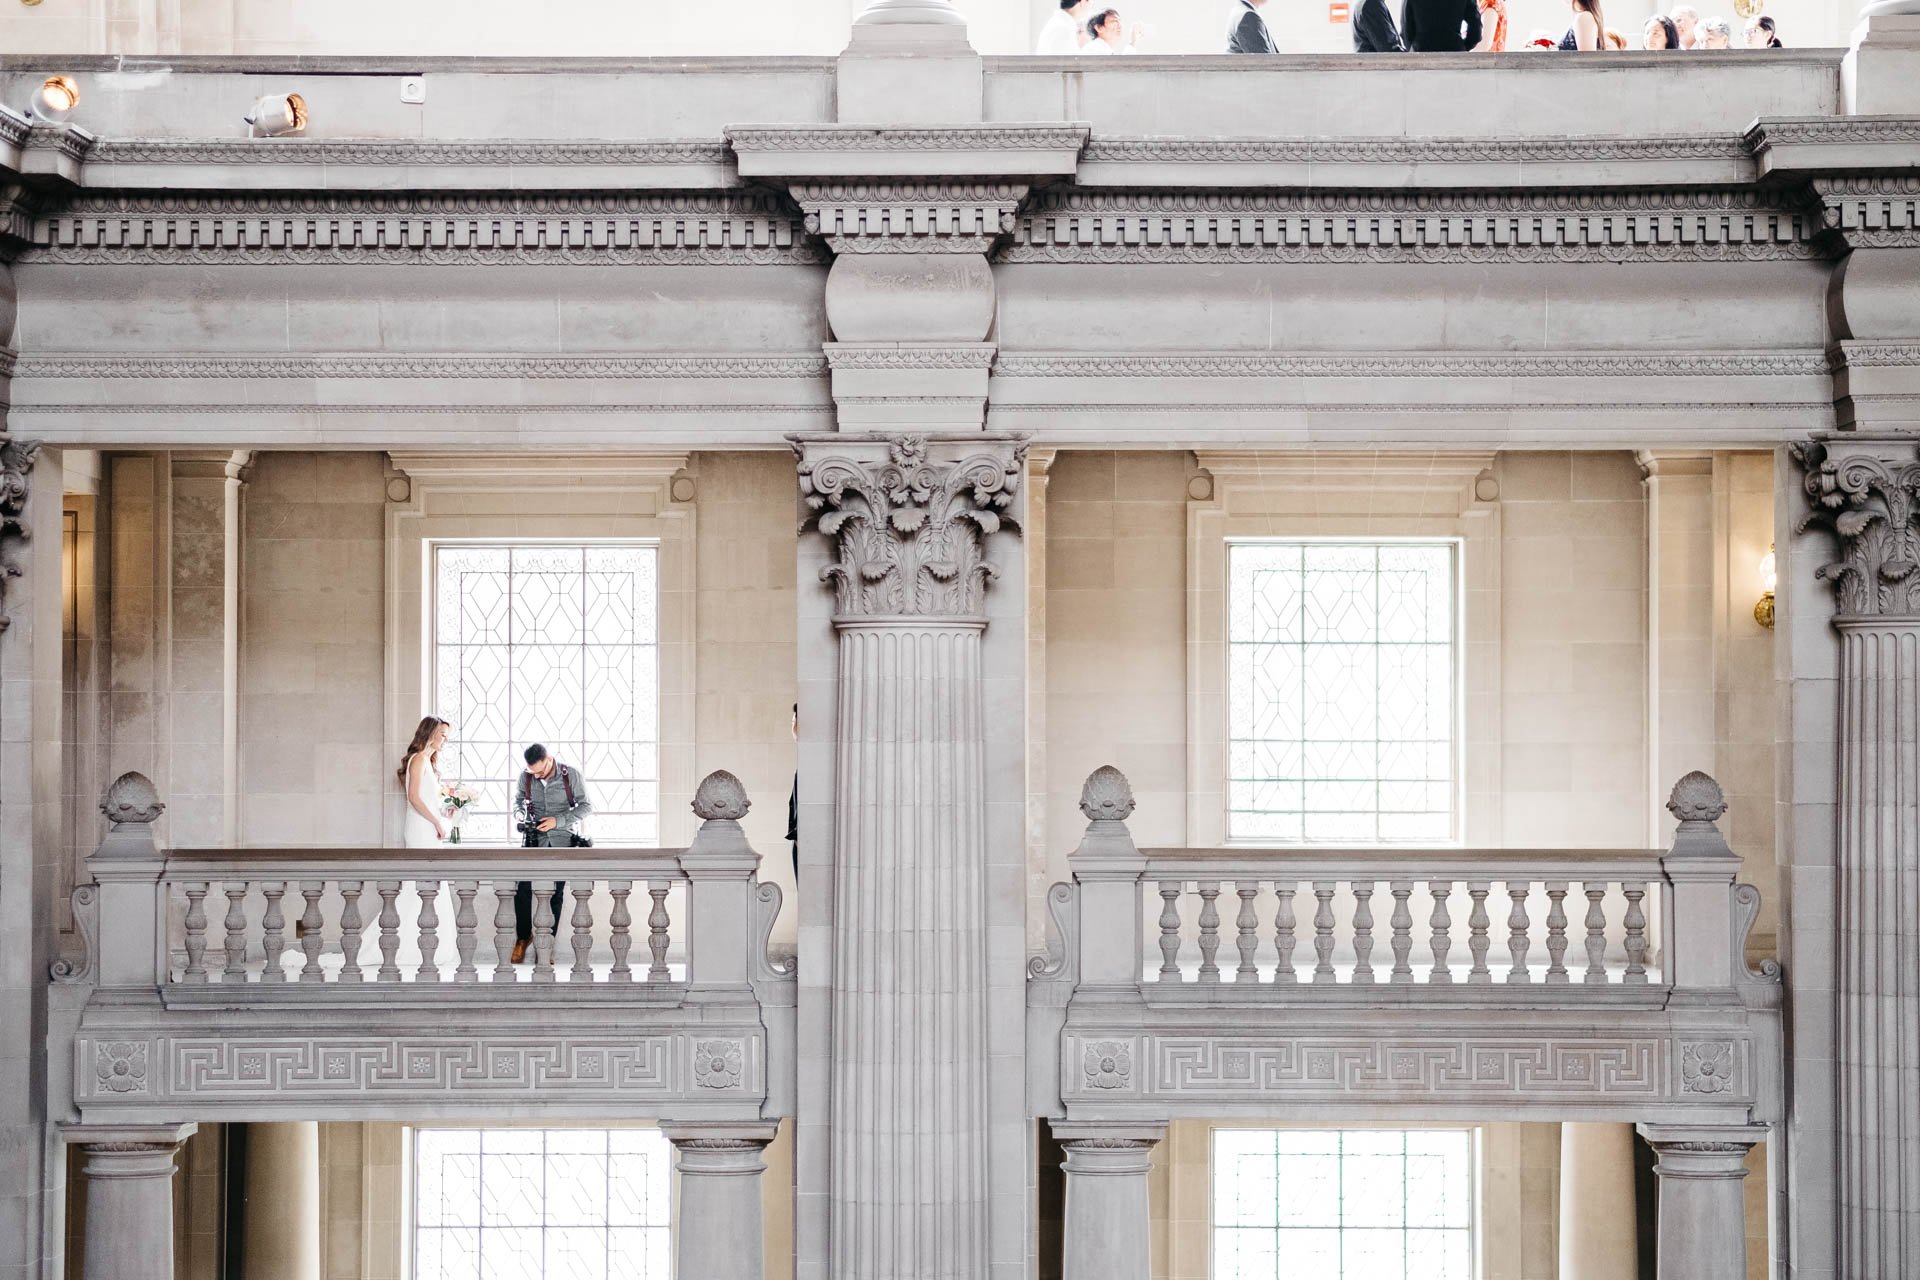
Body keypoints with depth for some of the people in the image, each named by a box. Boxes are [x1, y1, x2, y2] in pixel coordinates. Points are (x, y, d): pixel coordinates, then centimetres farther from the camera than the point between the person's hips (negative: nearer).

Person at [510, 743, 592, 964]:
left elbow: (586, 805, -8)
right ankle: (523, 936, 8)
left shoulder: (571, 775, -9)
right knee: (523, 888, -10)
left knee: (555, 893, 1)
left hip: (562, 840, -2)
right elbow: (518, 800, 16)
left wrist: (558, 820, -18)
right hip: (535, 839, 2)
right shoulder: (526, 777, -1)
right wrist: (519, 816, -7)